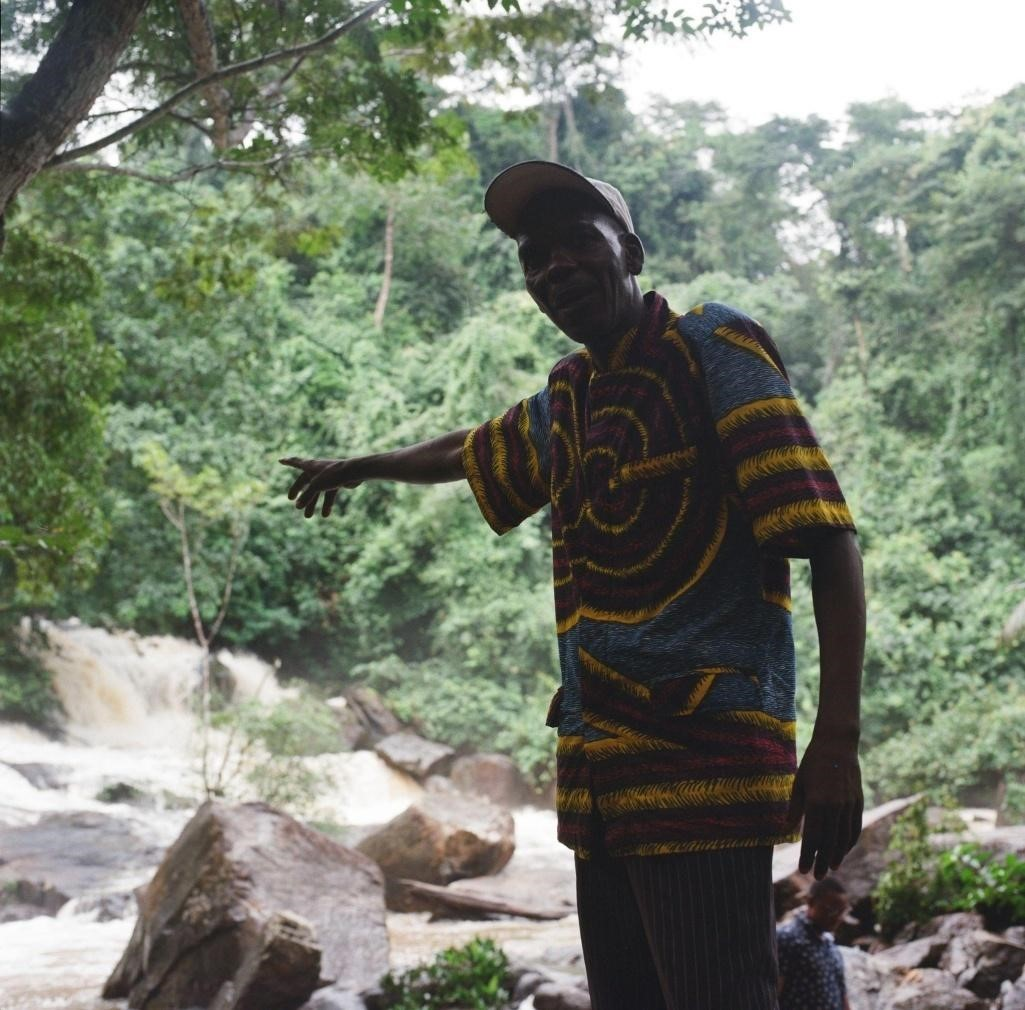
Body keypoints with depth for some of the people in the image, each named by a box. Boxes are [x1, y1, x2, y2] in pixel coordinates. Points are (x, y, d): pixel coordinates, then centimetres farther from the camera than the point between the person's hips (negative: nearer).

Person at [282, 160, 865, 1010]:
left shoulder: (713, 350, -4)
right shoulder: (562, 405, 18)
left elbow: (827, 540, -12)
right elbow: (471, 451, 41)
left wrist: (838, 740, -20)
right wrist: (360, 468, 58)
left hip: (703, 756, -8)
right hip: (600, 771, 8)